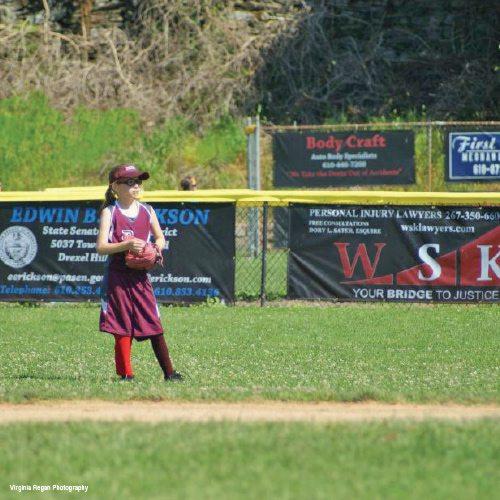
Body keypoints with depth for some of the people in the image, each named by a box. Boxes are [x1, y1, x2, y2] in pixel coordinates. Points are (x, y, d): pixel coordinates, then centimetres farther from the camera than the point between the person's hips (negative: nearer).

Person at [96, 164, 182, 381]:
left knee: (155, 326, 1)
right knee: (122, 330, -2)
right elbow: (101, 247, -11)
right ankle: (126, 374, 5)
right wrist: (126, 245, -24)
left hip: (140, 276, 3)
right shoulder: (109, 212, -4)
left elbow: (160, 237, 21)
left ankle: (169, 372, 5)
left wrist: (156, 248, -2)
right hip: (117, 278, -3)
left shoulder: (147, 211, 8)